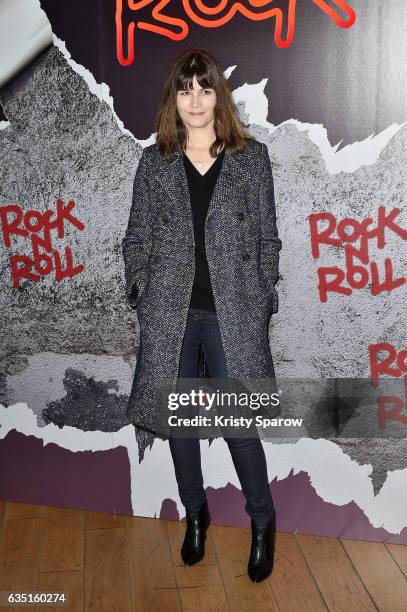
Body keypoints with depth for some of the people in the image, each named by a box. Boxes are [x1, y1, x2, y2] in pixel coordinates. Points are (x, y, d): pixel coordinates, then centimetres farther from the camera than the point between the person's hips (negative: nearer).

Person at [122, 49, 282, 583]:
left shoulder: (252, 156, 4)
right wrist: (142, 297, 1)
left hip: (232, 311, -2)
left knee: (239, 423, -2)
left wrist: (263, 301, -1)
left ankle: (263, 522, 24)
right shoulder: (154, 163, 7)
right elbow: (137, 239, 9)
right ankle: (195, 513, 35)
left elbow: (267, 237, 4)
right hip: (170, 311, 2)